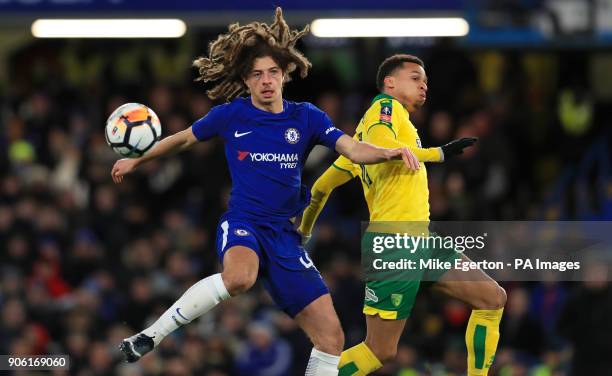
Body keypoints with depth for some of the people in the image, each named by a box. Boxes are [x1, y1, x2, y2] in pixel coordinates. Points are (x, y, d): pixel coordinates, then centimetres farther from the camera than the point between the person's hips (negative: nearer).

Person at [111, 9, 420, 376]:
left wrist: (389, 152, -30)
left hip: (284, 234, 3)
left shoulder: (306, 118, 3)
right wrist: (136, 161, 27)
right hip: (243, 221, -3)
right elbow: (184, 139, 16)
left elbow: (353, 149, -9)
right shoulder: (231, 115, -1)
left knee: (332, 337, -6)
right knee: (240, 276, -41)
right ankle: (151, 335, -27)